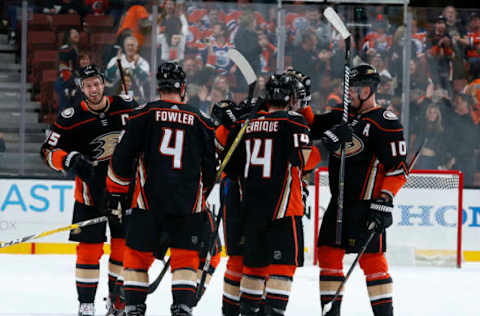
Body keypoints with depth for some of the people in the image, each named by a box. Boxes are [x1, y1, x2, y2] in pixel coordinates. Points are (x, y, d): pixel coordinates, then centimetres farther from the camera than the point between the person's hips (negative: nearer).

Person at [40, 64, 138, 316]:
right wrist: (70, 160, -25)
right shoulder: (71, 118, -9)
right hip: (91, 189, -3)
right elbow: (49, 151, -7)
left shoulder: (127, 107, -2)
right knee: (89, 247, -6)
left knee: (124, 243, 6)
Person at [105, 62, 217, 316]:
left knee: (138, 254, 9)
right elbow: (209, 167, 14)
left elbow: (123, 156, -1)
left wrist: (116, 190, 11)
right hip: (188, 203, 1)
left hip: (149, 199, -1)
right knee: (185, 257, 7)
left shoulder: (145, 114, 0)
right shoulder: (200, 121, 7)